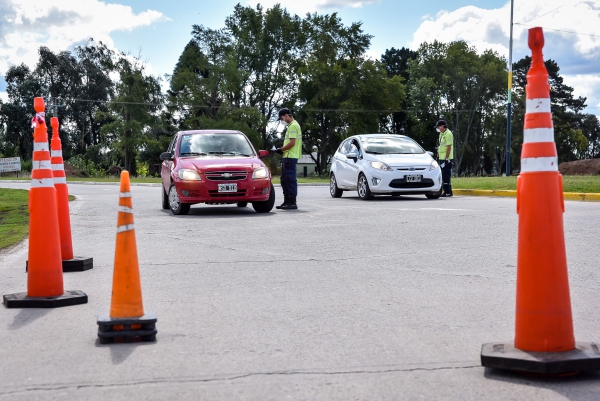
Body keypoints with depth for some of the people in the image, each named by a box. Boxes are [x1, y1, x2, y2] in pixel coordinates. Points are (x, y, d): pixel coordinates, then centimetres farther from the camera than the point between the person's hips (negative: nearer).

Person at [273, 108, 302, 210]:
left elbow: (292, 143, -19)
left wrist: (281, 149, -9)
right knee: (284, 180, 13)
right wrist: (282, 150, 12)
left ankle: (292, 202, -8)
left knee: (290, 180, -9)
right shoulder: (291, 126, 20)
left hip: (290, 157, -11)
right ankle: (287, 201, 18)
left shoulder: (293, 126, -12)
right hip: (287, 156, 11)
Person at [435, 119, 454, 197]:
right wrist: (438, 155, 20)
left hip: (446, 158, -10)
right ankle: (446, 190, 16)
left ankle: (448, 192, -8)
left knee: (446, 175, -10)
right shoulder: (441, 134, 16)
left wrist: (446, 158, -21)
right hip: (441, 158, 10)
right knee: (443, 175, 11)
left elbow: (449, 147, -18)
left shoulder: (448, 134, -14)